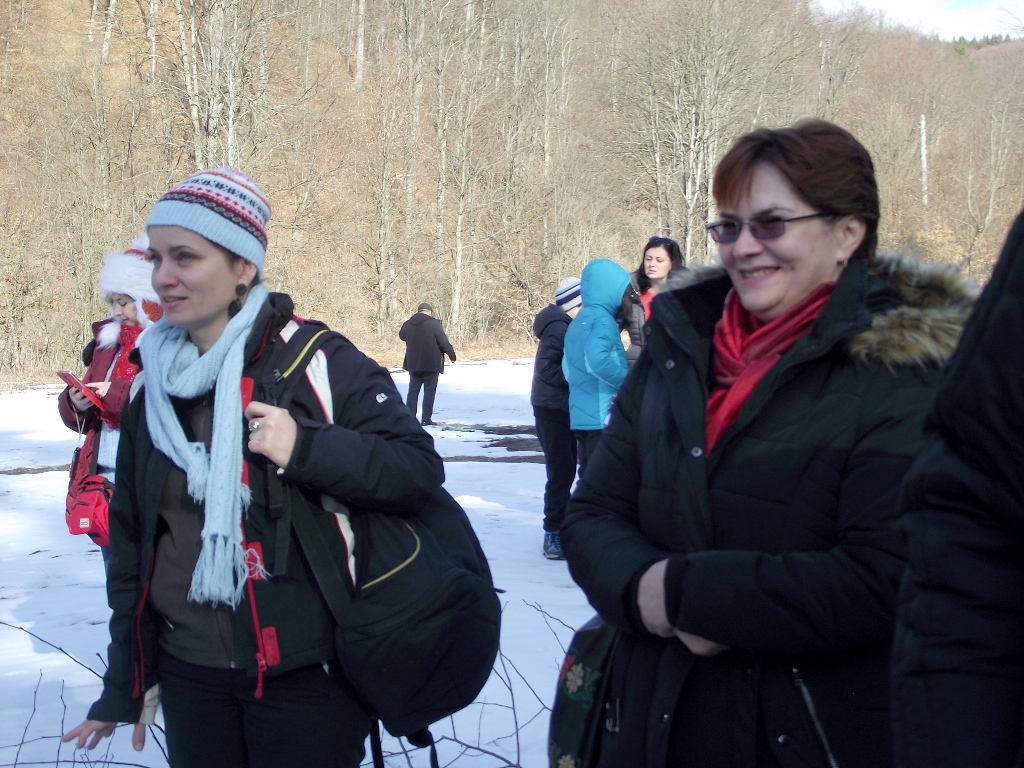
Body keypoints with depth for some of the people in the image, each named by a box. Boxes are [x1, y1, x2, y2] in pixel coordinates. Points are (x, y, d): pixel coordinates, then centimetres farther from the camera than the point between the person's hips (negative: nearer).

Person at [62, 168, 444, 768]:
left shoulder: (319, 363, -11)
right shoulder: (154, 387, 4)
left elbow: (420, 471, -12)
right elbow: (130, 539, 11)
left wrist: (306, 447, -26)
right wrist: (124, 688, 14)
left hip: (303, 676, -5)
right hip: (188, 677, 5)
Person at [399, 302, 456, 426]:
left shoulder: (407, 324, 4)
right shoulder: (434, 323, -12)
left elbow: (402, 336, 22)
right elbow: (443, 341, -13)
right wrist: (451, 354, -4)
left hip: (413, 363, 5)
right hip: (431, 364, -5)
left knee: (413, 391, 12)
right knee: (429, 391, 2)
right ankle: (426, 419, -1)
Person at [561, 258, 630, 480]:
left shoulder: (578, 322, 16)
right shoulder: (601, 320, -13)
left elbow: (568, 366, 21)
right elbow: (597, 360, -28)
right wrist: (629, 382, -17)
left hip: (580, 415, 9)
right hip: (603, 416, -9)